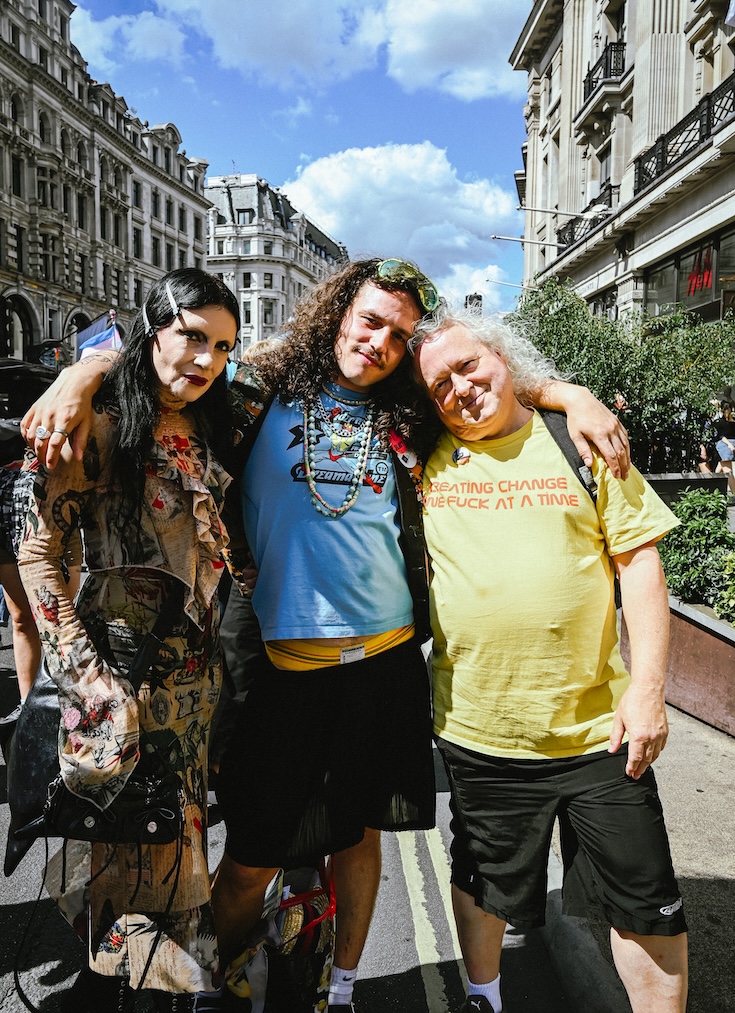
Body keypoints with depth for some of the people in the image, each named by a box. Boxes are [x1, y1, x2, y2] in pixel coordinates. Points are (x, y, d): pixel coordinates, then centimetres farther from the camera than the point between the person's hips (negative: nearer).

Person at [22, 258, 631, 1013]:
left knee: (360, 832, 17)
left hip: (387, 661, 3)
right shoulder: (263, 394, 1)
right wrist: (79, 383, -16)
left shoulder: (406, 417, 8)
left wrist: (577, 398, 1)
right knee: (251, 857, 6)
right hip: (283, 666, -2)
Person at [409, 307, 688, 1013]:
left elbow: (639, 560, -3)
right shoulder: (425, 458, 0)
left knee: (646, 904, 11)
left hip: (598, 726, -1)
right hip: (476, 731, 2)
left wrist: (647, 689, -8)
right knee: (482, 882, 22)